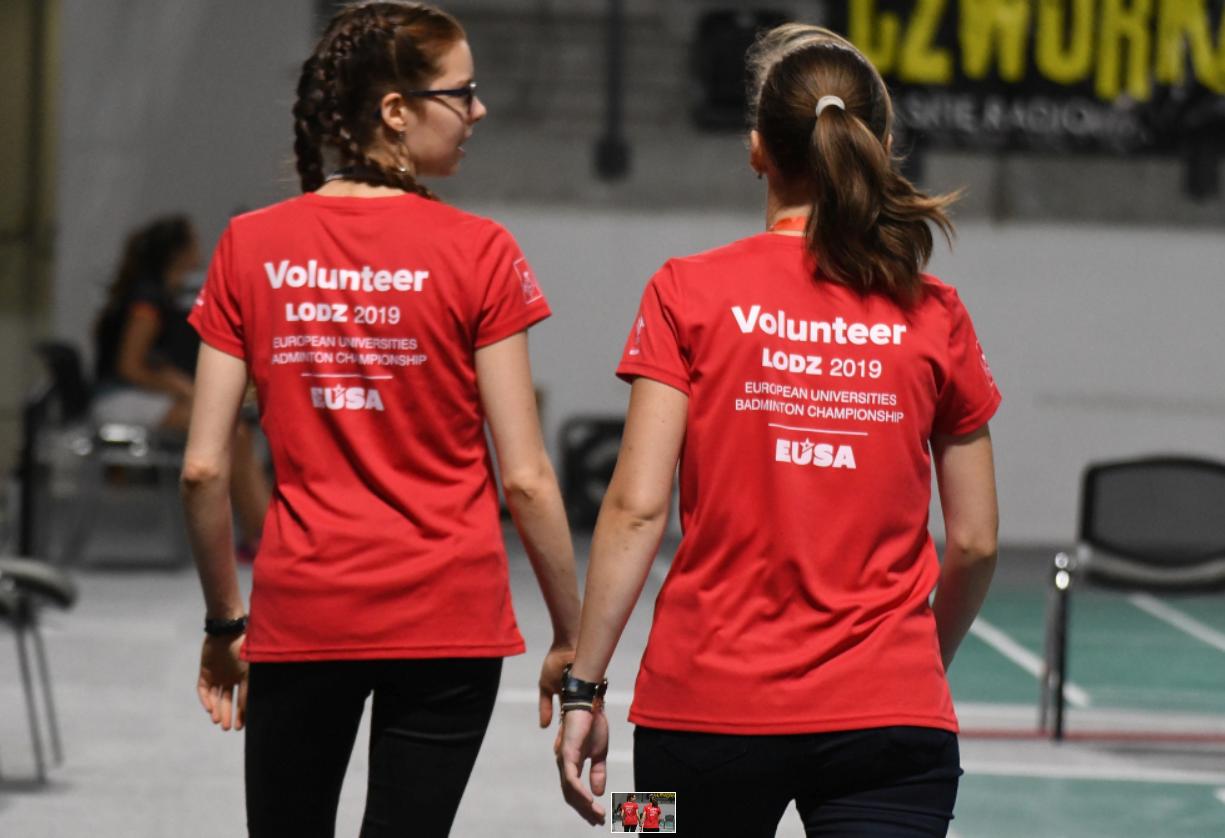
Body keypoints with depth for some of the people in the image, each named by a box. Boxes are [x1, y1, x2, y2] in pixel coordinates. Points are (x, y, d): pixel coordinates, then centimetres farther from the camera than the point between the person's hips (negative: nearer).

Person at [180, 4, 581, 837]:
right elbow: (523, 477, -9)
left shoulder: (251, 247, 0)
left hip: (300, 611, 2)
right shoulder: (477, 252, -8)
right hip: (447, 614, -2)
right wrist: (572, 640, 1)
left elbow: (203, 470, -1)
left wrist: (225, 622, 12)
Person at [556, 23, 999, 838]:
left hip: (706, 705, 0)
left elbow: (637, 508, -7)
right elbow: (975, 543, 7)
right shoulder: (935, 316, 3)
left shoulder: (689, 293, -1)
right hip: (889, 716, 0)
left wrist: (584, 686, -1)